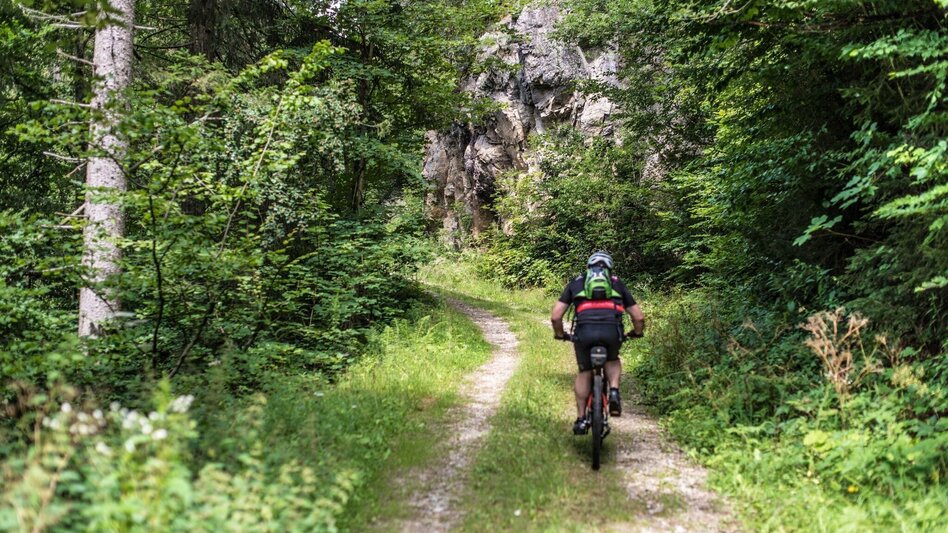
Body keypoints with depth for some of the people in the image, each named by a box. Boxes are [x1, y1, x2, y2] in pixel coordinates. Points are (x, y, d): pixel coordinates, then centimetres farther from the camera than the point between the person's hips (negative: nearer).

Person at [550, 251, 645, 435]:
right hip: (612, 330, 1)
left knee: (584, 372, 22)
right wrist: (636, 332, 44)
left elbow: (555, 316, 17)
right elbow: (639, 317, 24)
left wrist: (560, 334, 35)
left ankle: (581, 419, 18)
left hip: (585, 330, 0)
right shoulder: (617, 283, 28)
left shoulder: (576, 283, 26)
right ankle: (614, 391, 7)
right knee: (613, 360, 32)